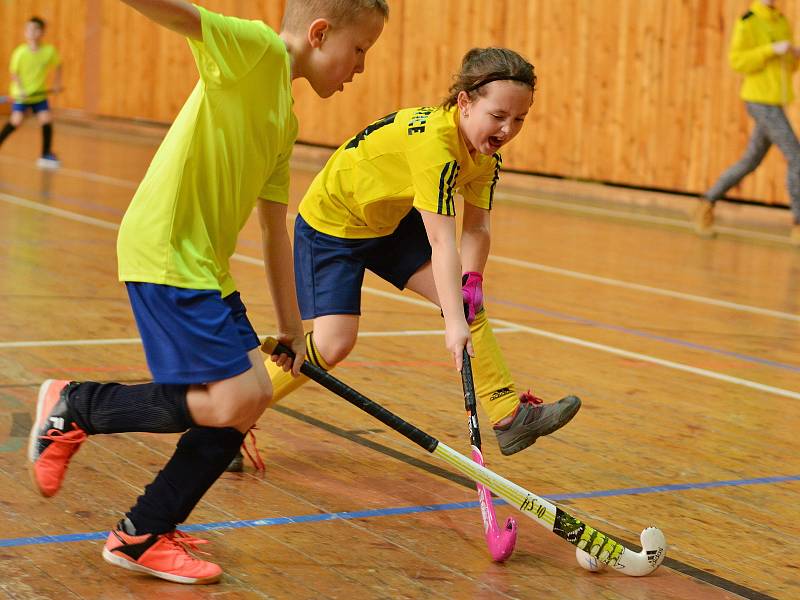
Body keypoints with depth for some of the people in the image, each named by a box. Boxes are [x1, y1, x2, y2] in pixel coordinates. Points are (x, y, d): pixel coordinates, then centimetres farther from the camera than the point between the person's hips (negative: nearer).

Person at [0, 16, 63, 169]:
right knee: (16, 121, -13)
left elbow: (57, 66, 9)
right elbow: (14, 73, -11)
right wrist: (20, 89, -24)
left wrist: (56, 84, 6)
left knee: (46, 120, -8)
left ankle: (46, 155, 5)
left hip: (40, 94, 3)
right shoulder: (20, 52, -16)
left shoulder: (49, 51, -10)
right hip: (22, 94, -2)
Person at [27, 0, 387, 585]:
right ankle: (74, 406, 6)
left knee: (253, 395, 7)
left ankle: (142, 536, 17)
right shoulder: (258, 49, -6)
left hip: (205, 263, 10)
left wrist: (292, 330, 25)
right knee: (229, 403, -13)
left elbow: (275, 230, 24)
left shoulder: (285, 121, 20)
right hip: (164, 253, -10)